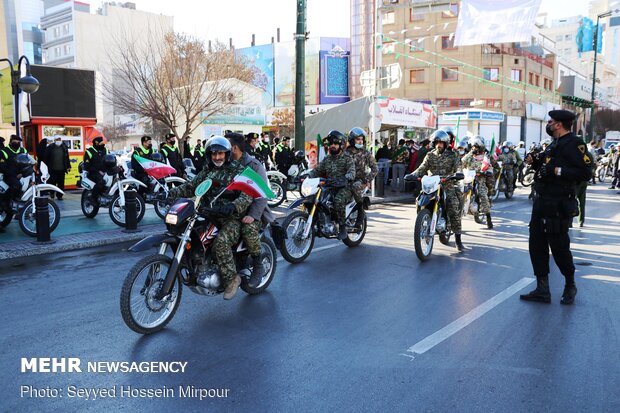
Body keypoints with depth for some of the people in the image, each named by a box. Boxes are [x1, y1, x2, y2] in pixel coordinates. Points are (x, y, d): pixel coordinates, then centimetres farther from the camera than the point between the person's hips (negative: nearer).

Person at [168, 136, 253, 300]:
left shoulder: (238, 170, -3)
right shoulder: (207, 172, 16)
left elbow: (247, 195, -15)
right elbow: (190, 187, 11)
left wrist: (233, 206, -34)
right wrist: (171, 193, -6)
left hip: (232, 217, -7)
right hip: (210, 215, 7)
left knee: (221, 242, -32)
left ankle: (231, 278, -15)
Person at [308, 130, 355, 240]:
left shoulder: (347, 159, 1)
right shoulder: (327, 159, 19)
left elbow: (352, 172, -14)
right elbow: (317, 170, 14)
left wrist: (345, 178, -37)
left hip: (344, 187, -6)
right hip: (329, 187, 6)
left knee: (338, 200, -37)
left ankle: (342, 227, -24)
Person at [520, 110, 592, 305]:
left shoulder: (573, 143, -11)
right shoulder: (555, 144, 18)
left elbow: (585, 172, -21)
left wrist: (557, 170, -24)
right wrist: (535, 162, 6)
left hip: (558, 205, -9)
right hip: (542, 201, 9)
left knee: (559, 247, 1)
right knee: (537, 245, 8)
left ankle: (570, 286, 24)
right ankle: (542, 290, 16)